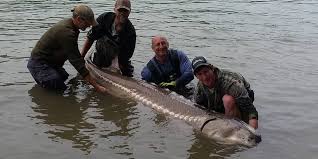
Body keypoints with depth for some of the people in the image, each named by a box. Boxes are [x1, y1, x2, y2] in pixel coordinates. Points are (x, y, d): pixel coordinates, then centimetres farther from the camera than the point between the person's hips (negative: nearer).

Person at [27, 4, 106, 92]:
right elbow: (76, 61, -30)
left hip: (50, 62, 10)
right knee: (60, 89, -20)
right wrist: (97, 86, -29)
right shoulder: (67, 32, -29)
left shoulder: (67, 23, 2)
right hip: (39, 64, -10)